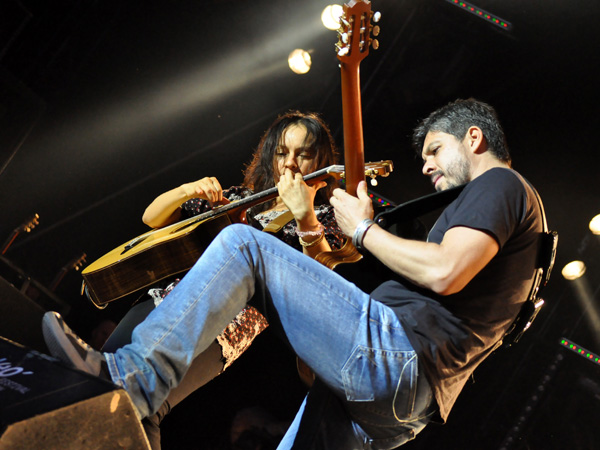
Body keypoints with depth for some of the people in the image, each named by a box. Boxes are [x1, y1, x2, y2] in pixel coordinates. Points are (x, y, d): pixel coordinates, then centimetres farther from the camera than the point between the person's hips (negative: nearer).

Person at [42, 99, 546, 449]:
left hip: (398, 355, -10)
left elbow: (443, 272, -19)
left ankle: (139, 375, -17)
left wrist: (364, 230, -3)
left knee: (242, 243, -12)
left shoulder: (499, 183, 4)